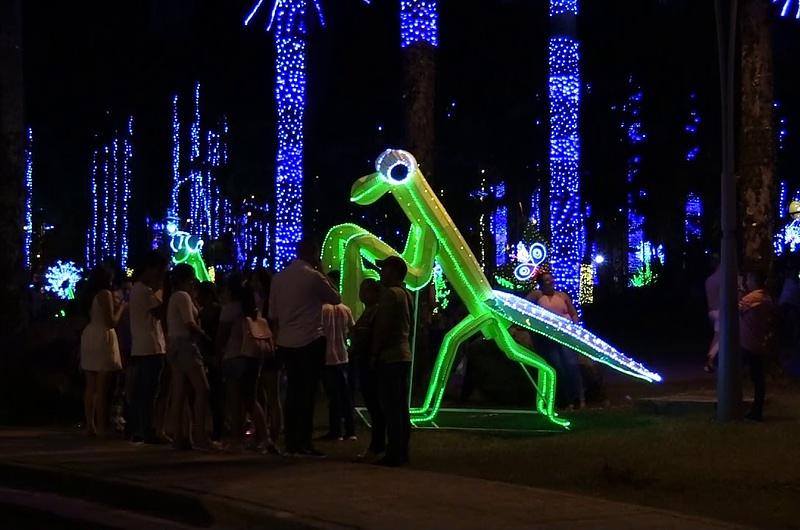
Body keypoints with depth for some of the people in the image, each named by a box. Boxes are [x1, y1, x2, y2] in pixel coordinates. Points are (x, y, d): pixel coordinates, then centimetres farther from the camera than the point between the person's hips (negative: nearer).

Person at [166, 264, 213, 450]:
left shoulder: (174, 297, 20)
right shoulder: (183, 296, -9)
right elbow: (190, 323, -18)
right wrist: (205, 336, -6)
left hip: (175, 346, 10)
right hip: (186, 345, -10)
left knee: (179, 394, 6)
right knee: (202, 389, -12)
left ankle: (179, 436, 4)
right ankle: (199, 434, -18)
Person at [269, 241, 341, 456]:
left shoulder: (279, 278, 8)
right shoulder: (313, 277, -9)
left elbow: (273, 314, 11)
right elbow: (336, 299, 4)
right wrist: (323, 274, 9)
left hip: (286, 342, 6)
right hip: (311, 342, -6)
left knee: (293, 392, 11)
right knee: (308, 393, -3)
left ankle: (291, 442, 12)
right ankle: (304, 443, -5)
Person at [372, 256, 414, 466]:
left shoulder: (390, 293, -12)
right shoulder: (406, 294, 17)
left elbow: (383, 326, -18)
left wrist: (375, 352, -9)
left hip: (390, 357, -10)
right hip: (404, 354, 10)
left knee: (391, 407, -9)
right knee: (401, 407, 11)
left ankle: (394, 454, -10)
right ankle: (402, 451, 15)